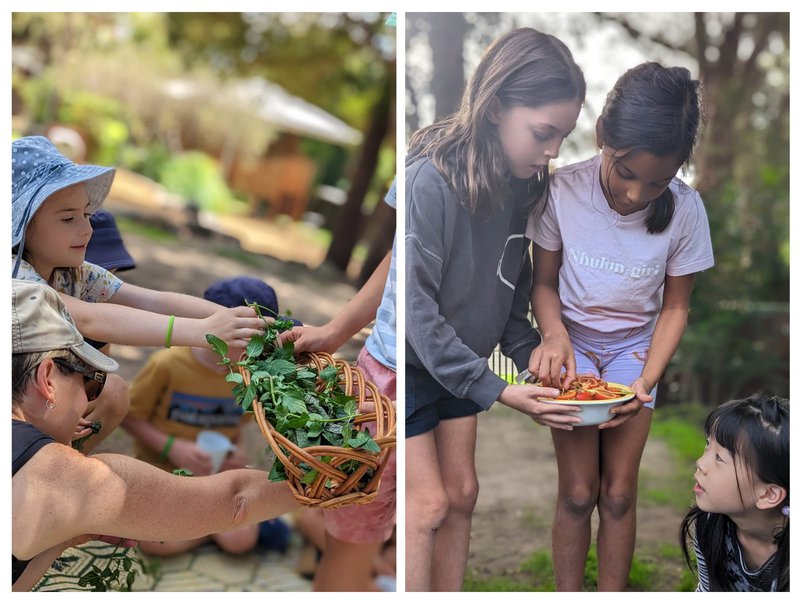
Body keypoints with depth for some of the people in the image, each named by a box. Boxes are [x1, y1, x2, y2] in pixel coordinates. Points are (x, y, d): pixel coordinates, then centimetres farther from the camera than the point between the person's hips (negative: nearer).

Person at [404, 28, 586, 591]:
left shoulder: (519, 185, -7)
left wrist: (533, 357, -11)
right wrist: (497, 391, -28)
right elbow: (417, 309, -28)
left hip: (458, 358, 7)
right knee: (429, 504, -2)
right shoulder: (429, 181, -30)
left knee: (462, 493, 11)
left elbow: (511, 291, 3)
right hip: (410, 360, -7)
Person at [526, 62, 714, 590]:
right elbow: (545, 282, -6)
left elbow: (675, 307, -6)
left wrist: (648, 379, -18)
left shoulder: (686, 210, -19)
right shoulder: (564, 191, -22)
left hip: (635, 344, 1)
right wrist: (555, 334, -26)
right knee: (578, 492, -4)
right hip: (573, 340, -1)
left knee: (618, 492, -1)